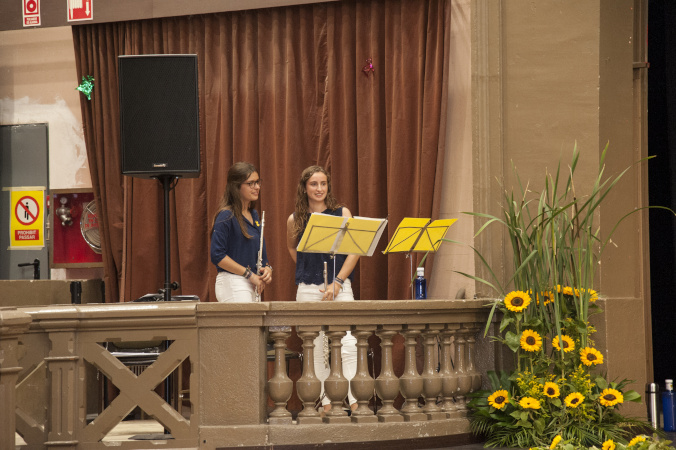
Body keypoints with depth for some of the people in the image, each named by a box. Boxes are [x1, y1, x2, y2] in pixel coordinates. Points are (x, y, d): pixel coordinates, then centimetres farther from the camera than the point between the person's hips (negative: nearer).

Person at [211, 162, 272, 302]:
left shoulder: (253, 215, 14)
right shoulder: (226, 217, -11)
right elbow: (217, 256, -17)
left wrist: (267, 268, 1)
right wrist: (250, 275, -15)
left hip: (250, 285, 8)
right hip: (232, 284, -8)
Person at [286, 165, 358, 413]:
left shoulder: (342, 214, 3)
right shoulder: (295, 220, 6)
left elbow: (354, 251, 0)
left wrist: (338, 281, -9)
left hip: (340, 286, -1)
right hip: (308, 290, 2)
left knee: (347, 344, -12)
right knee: (317, 348, 2)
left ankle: (355, 400, -13)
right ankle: (326, 401, 8)